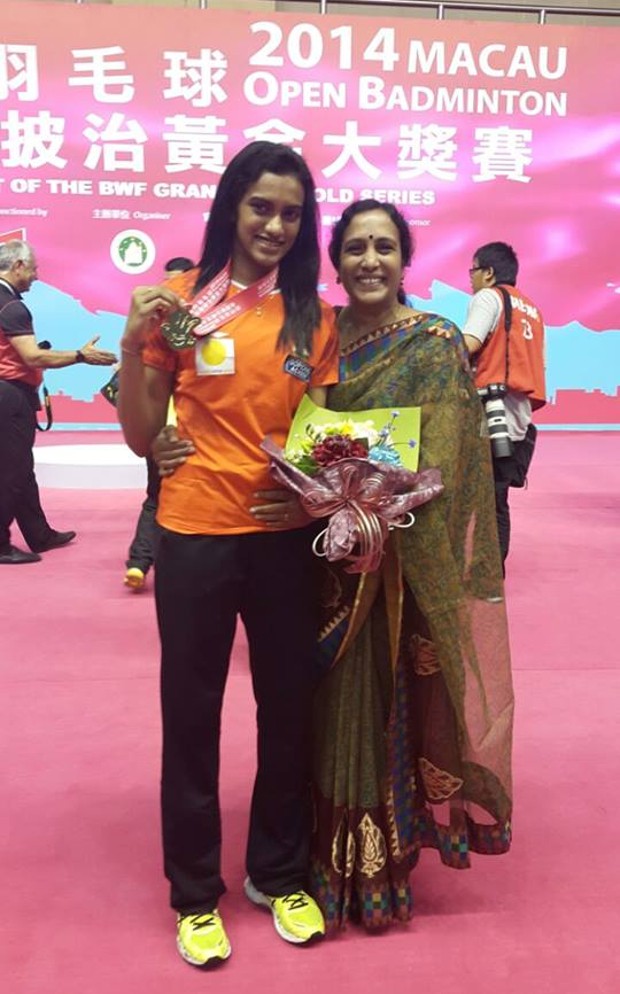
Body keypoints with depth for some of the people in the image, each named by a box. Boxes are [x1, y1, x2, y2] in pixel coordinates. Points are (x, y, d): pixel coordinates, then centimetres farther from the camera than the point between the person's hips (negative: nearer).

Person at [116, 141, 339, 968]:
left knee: (290, 708, 13)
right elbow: (142, 437, -2)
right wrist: (134, 344, -16)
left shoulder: (316, 317, 4)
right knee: (191, 714, 9)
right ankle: (195, 893, 30)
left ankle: (280, 875, 36)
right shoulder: (184, 299, -3)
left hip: (288, 538, 3)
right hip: (196, 536, -2)